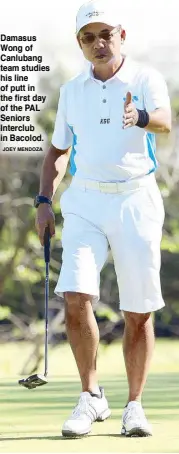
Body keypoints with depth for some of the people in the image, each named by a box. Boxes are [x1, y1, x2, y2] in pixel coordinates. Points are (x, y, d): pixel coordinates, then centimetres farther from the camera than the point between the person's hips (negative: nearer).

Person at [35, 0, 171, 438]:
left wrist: (142, 117, -43)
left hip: (136, 200, -2)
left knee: (138, 311, 0)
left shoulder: (146, 79, -1)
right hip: (85, 201, 2)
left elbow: (165, 121, -21)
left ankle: (134, 405, 13)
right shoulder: (71, 90, 12)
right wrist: (43, 200, 8)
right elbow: (57, 150, 21)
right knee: (76, 298, -14)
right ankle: (91, 397, 0)